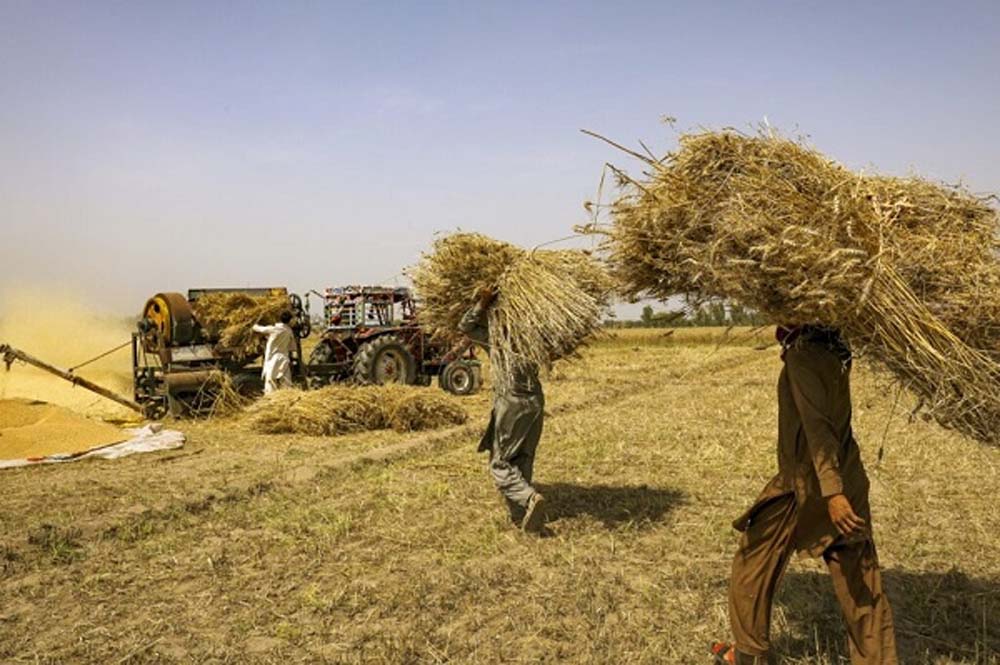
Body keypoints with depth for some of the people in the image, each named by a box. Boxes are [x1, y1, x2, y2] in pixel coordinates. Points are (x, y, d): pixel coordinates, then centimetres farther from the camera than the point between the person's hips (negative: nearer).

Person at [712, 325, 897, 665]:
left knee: (753, 564, 11)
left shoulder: (803, 357, -17)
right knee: (860, 584, 12)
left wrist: (831, 491, -30)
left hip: (806, 487, -8)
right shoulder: (835, 354, 7)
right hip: (847, 481, 8)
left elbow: (817, 424, -26)